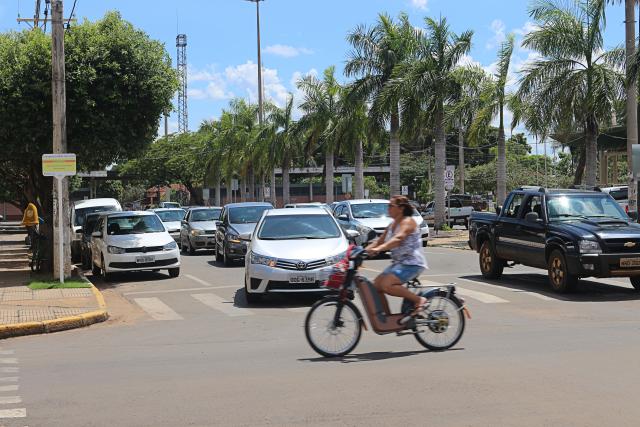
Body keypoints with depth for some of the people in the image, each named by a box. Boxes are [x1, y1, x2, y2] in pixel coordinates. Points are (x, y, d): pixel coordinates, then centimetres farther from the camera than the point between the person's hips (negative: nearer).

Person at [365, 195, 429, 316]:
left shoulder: (408, 222, -12)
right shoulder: (392, 225, 17)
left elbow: (398, 239, -30)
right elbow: (380, 240, 15)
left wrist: (378, 249, -42)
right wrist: (365, 250, -3)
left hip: (412, 264, -10)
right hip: (398, 263, 10)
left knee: (387, 285, -25)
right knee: (376, 285, 0)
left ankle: (419, 300, -15)